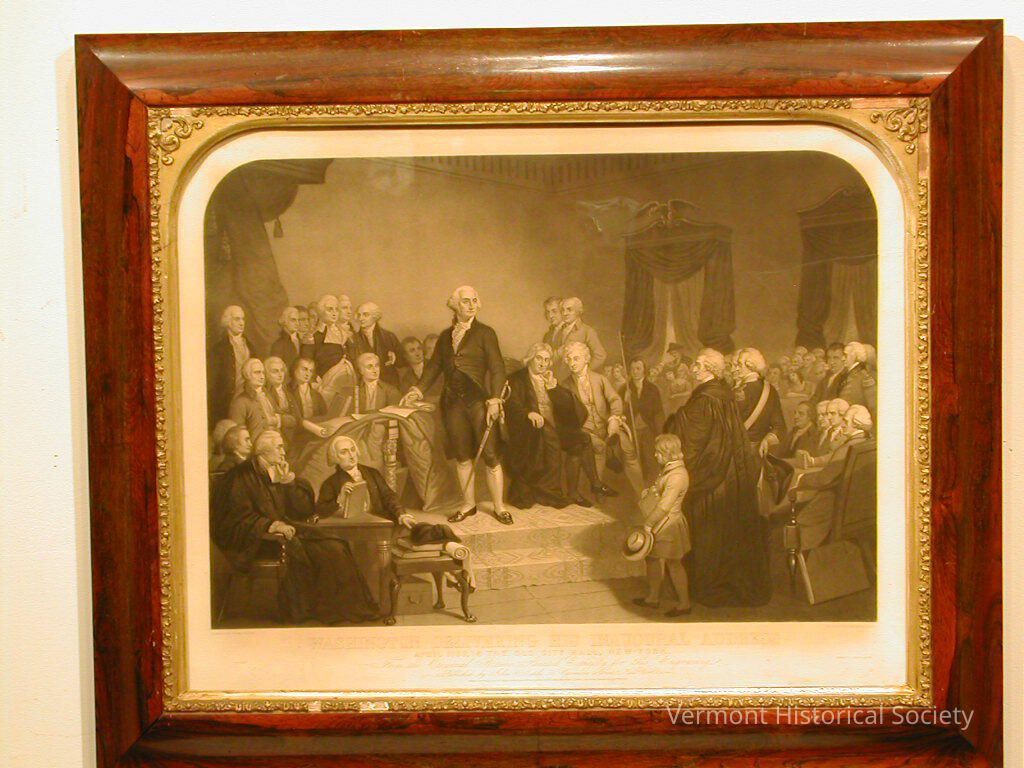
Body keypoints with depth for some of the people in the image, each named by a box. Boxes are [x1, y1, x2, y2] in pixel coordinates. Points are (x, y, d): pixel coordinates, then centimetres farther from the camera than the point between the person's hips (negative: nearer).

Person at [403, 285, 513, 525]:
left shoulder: (484, 333, 0)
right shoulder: (445, 336, 14)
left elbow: (497, 367, -5)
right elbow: (434, 365, 17)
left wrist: (494, 399, -14)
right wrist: (418, 389, 4)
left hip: (479, 400, -4)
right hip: (453, 402, 4)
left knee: (490, 455, -5)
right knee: (462, 456, 8)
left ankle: (499, 507, 2)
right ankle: (468, 504, 19)